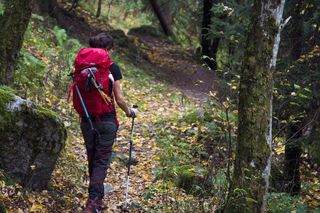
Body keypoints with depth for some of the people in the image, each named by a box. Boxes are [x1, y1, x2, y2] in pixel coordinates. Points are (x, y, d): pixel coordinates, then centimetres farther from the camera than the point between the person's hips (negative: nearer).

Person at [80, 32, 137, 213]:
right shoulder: (112, 68, -11)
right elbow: (119, 99, -9)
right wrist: (129, 112, 10)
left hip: (87, 121, 5)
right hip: (106, 121, -4)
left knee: (92, 159, 17)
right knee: (102, 161, 1)